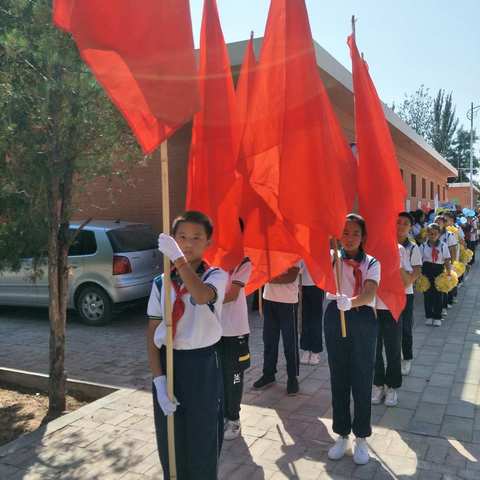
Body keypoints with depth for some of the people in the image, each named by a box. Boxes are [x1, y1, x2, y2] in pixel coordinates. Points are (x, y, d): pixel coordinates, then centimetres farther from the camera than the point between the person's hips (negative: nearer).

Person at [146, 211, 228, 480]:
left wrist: (178, 258, -40)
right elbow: (153, 333, 0)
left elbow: (202, 296, -32)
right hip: (168, 364, 3)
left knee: (203, 441, 8)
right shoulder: (161, 283, 1)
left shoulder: (216, 276, -7)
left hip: (203, 366, -2)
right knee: (170, 442, 13)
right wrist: (159, 380, -8)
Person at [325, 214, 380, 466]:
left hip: (363, 319, -1)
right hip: (335, 318, 2)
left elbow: (369, 294, -21)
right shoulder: (331, 258, 2)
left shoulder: (372, 263, -4)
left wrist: (351, 302, -40)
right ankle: (342, 435, 26)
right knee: (338, 378, 10)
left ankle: (361, 438, 21)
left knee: (362, 380, 4)